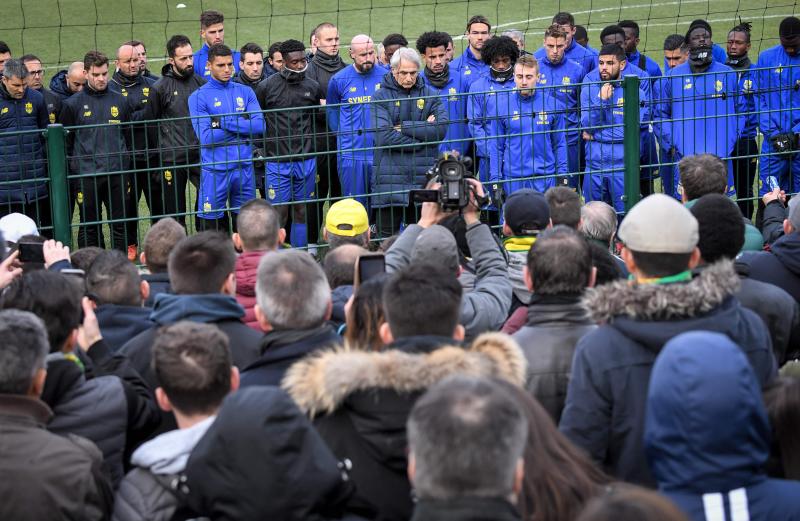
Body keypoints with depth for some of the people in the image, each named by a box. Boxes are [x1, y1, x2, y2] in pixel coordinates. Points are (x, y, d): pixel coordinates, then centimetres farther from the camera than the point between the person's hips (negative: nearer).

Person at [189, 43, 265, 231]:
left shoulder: (245, 92, 8)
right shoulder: (198, 97, -3)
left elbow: (259, 125, -6)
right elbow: (206, 138, -14)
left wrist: (223, 122, -12)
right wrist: (242, 124, -9)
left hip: (244, 168, 3)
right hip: (215, 172, -3)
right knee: (212, 228, 2)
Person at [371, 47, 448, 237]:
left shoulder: (430, 96, 10)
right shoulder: (381, 97, 2)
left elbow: (441, 129, -6)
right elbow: (384, 136, -13)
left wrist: (404, 127, -9)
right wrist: (422, 130, -8)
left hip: (424, 178, 2)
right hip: (390, 178, -2)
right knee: (387, 237, -1)